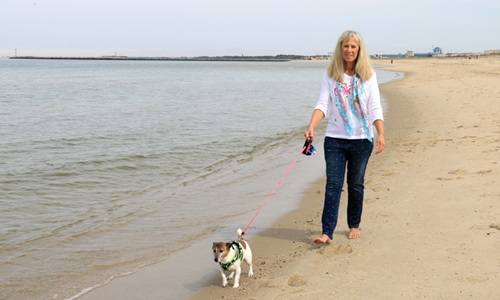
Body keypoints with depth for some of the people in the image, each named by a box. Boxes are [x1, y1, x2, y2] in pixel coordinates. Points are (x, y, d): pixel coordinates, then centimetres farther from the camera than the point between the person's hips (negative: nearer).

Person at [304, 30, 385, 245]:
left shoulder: (368, 75, 1)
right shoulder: (331, 75, 3)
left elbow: (375, 108, -4)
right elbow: (322, 104, -5)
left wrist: (381, 134, -17)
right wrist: (311, 127, -22)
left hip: (361, 139, 0)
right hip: (335, 138, 0)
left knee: (356, 185, 11)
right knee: (333, 185, -5)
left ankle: (354, 225, 27)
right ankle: (327, 232, -7)